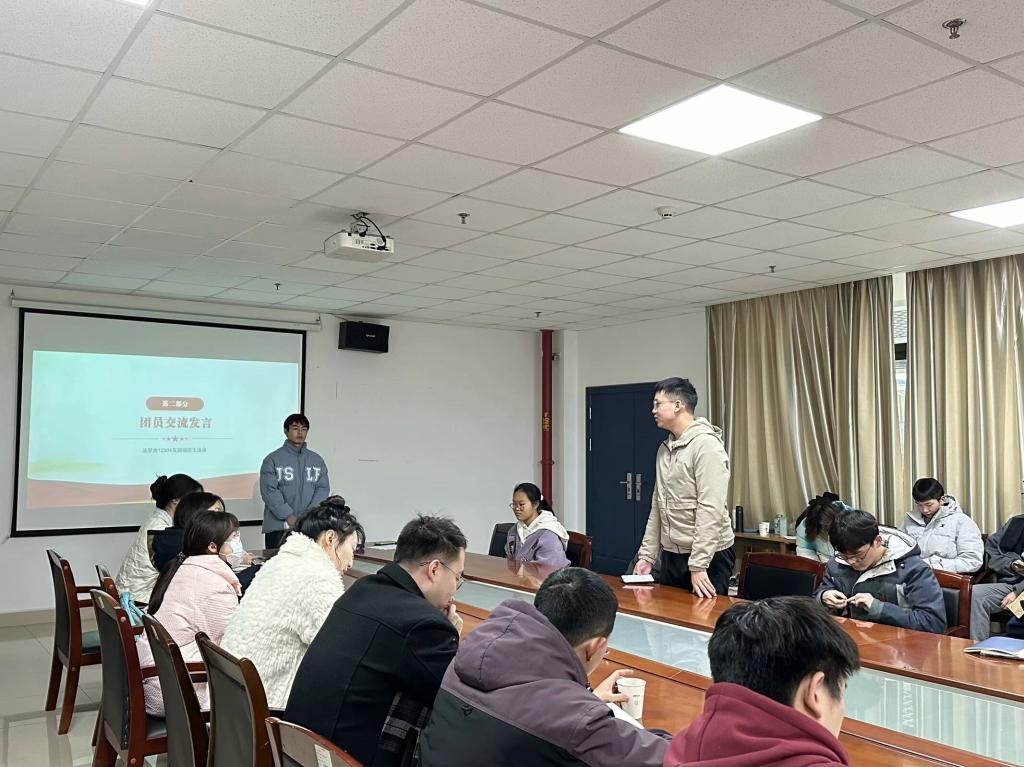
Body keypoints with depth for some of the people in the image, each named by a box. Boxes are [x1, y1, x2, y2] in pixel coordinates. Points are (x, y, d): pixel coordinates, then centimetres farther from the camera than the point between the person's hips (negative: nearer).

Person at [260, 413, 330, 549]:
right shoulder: (273, 460, 1)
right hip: (278, 528, -3)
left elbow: (323, 488, 7)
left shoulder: (317, 460, 13)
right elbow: (269, 491, -7)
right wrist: (289, 517, -16)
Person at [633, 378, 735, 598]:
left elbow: (711, 511, -21)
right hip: (671, 555, 8)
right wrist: (647, 555, 11)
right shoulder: (665, 449, 12)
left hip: (708, 557, -8)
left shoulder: (706, 445, -15)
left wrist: (698, 565, -23)